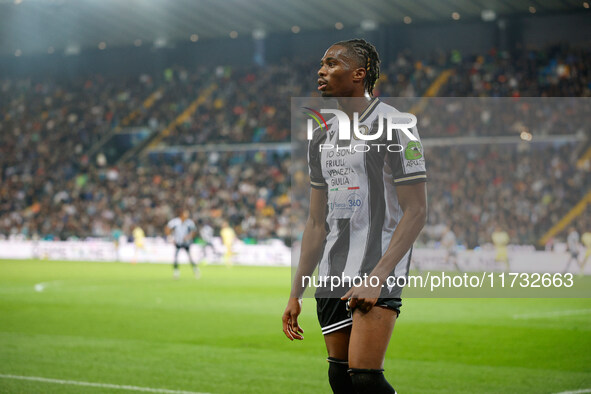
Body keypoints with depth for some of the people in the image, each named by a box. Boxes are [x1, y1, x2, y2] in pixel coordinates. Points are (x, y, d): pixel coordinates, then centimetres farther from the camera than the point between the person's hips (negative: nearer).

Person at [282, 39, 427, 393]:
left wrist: (377, 277, -20)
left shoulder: (394, 127, -7)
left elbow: (416, 211, -11)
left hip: (378, 275, -7)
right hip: (332, 278, 7)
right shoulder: (323, 138, 15)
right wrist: (296, 293, 14)